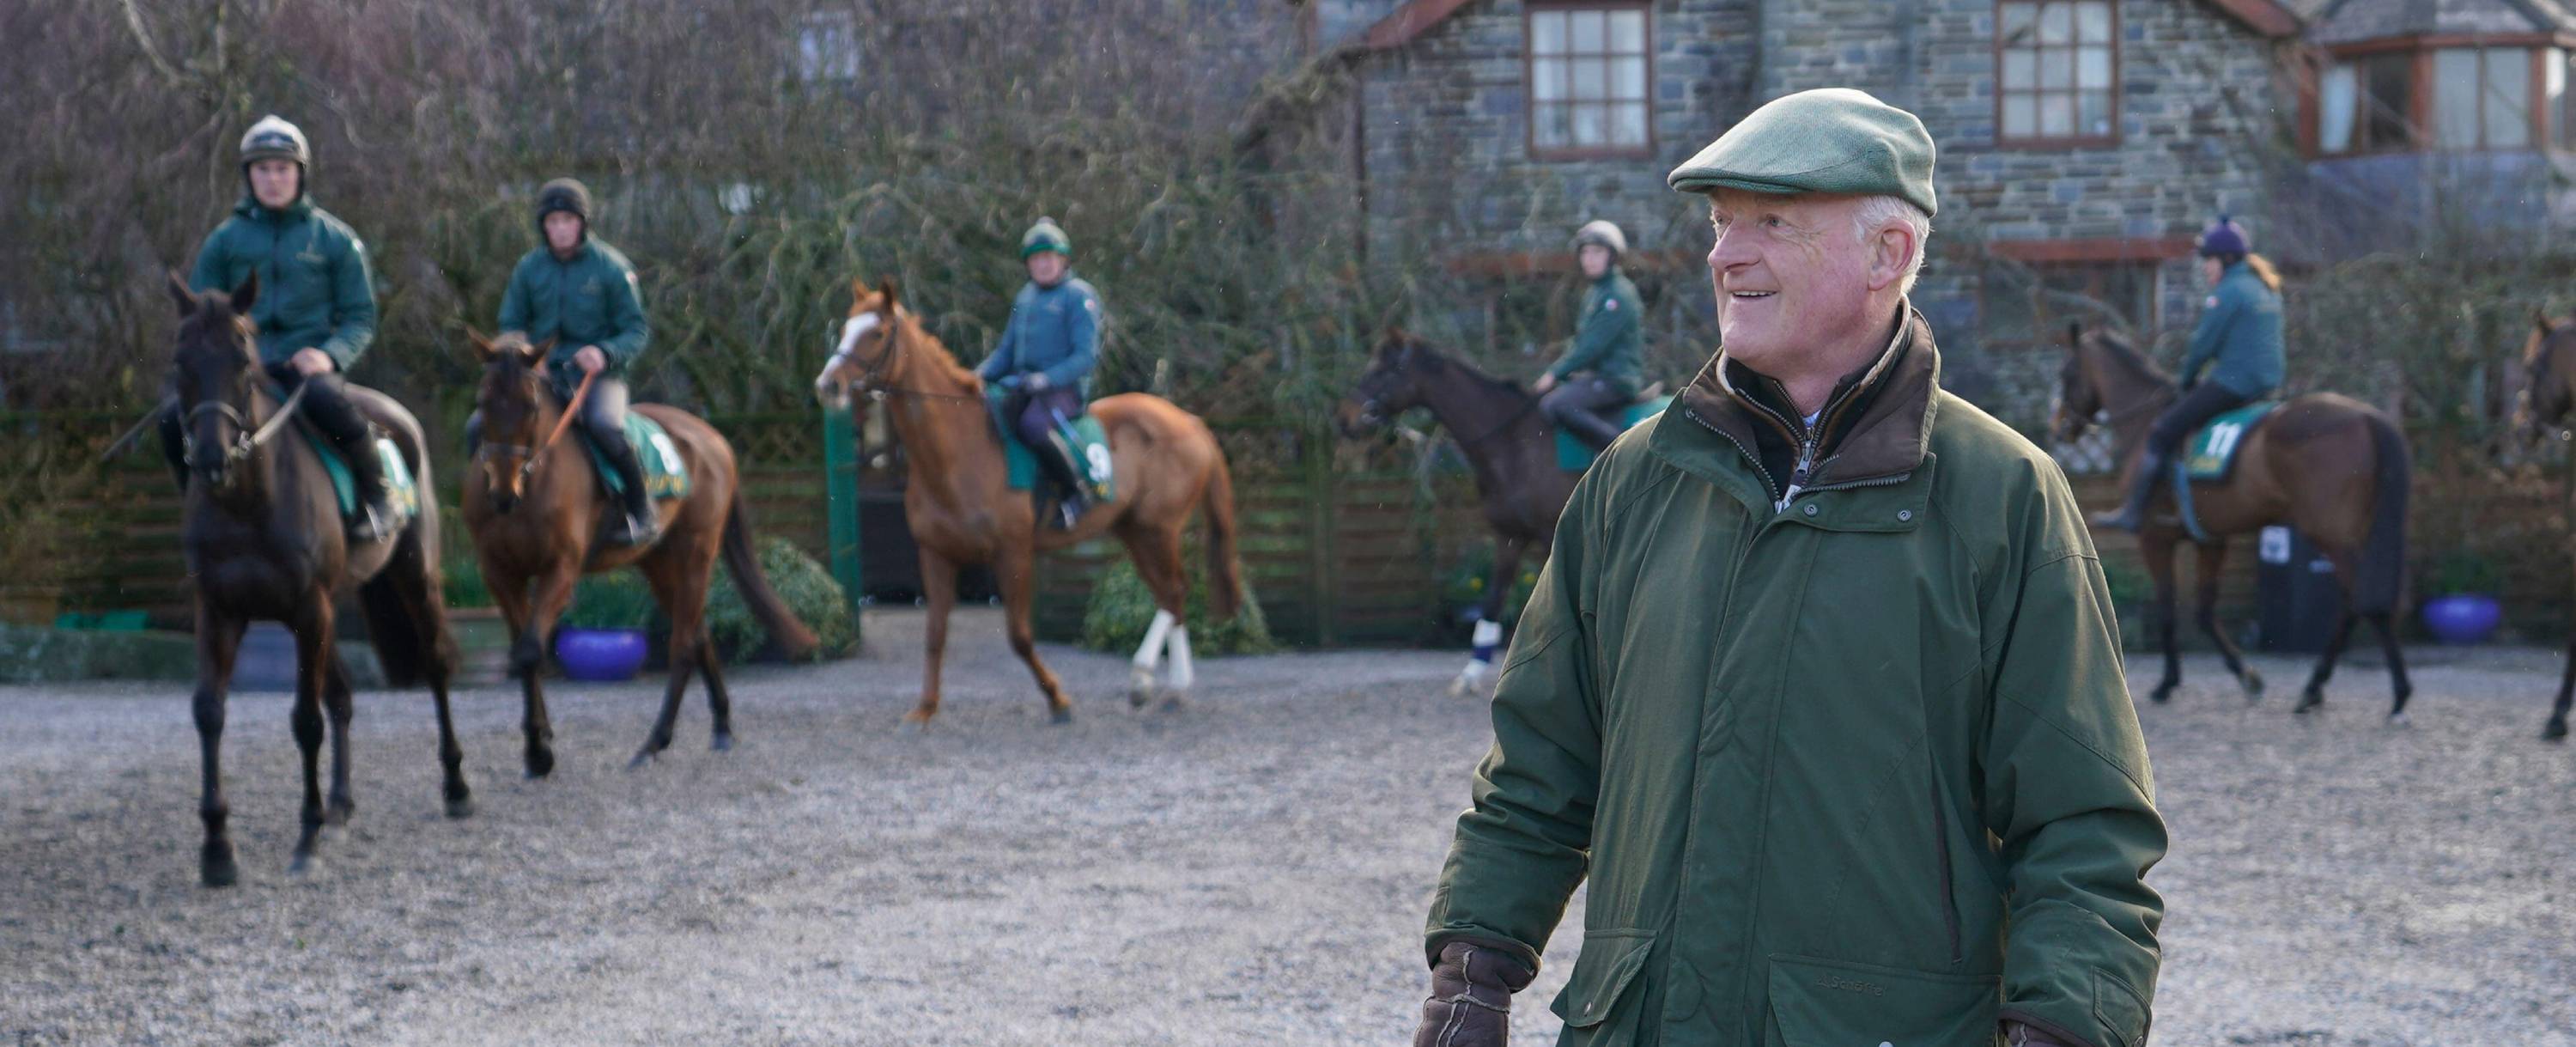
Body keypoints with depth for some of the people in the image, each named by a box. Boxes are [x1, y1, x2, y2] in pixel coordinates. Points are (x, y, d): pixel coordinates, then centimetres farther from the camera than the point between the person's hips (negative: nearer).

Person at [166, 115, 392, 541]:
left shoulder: (335, 238, 7)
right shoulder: (225, 239, 13)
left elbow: (360, 318, 6)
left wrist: (329, 354, -14)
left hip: (308, 363, -3)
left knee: (325, 401, -39)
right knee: (173, 419, -22)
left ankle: (376, 493, -16)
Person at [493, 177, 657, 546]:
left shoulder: (611, 267, -4)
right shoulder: (529, 268, 5)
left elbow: (637, 331, -3)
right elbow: (510, 324, 14)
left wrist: (605, 353, -22)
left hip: (598, 373, -4)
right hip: (543, 373, 4)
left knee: (605, 426, -37)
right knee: (479, 429, -14)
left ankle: (643, 511, -18)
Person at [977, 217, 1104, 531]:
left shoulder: (1079, 296, -4)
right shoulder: (1025, 298, 18)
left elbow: (1086, 355, -11)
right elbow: (1006, 351, 23)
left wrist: (1046, 379, -23)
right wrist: (979, 376, 5)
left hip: (1064, 388, -8)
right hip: (1021, 385, 8)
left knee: (1032, 425, -36)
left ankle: (1075, 493, -19)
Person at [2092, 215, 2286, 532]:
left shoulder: (2227, 293, -14)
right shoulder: (2267, 289, 15)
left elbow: (2204, 345, -12)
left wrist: (2187, 379, 5)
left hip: (2232, 384, -10)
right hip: (2267, 383, 10)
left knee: (2163, 431, -4)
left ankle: (2134, 511, -4)